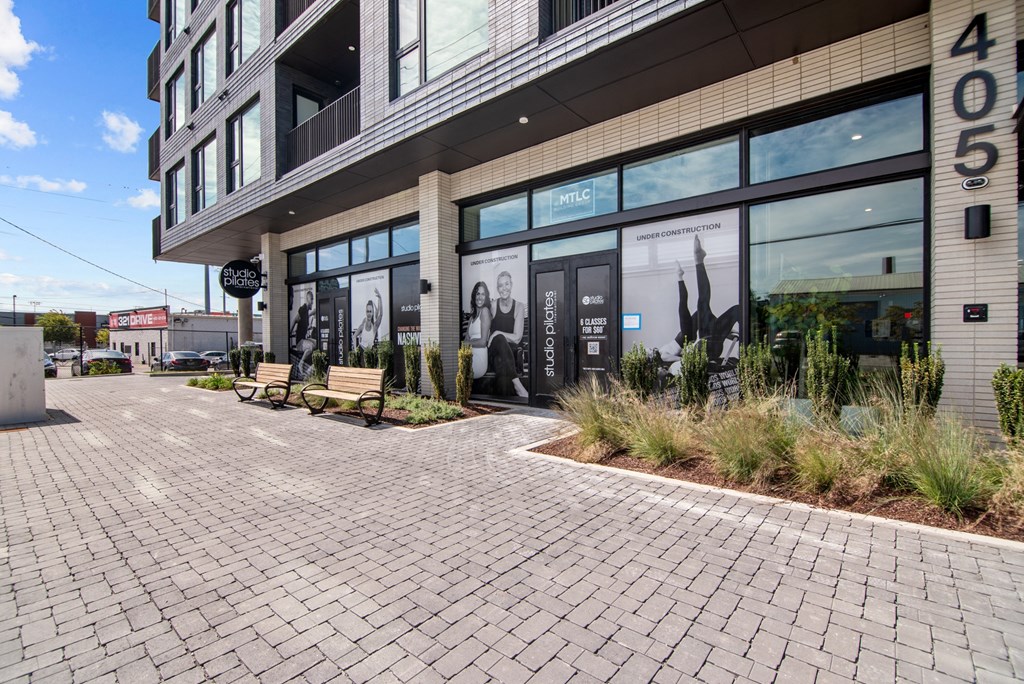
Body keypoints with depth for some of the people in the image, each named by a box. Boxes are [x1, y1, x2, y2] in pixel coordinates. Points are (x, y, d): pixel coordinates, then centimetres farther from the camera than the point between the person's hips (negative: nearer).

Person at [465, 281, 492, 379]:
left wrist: (467, 343, -1)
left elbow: (483, 341, -9)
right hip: (471, 357, 7)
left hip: (479, 360, -7)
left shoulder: (485, 311, -2)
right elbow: (467, 339, 12)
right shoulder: (473, 315, 21)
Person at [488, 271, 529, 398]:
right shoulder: (493, 306, 1)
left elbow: (517, 338, -6)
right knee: (500, 339, -34)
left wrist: (497, 334, -11)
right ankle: (516, 383, -42)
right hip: (494, 352, 0)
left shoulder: (519, 306, -1)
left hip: (509, 352, 0)